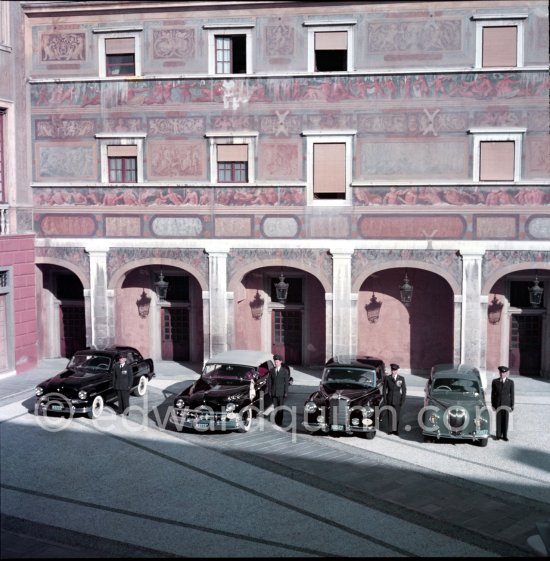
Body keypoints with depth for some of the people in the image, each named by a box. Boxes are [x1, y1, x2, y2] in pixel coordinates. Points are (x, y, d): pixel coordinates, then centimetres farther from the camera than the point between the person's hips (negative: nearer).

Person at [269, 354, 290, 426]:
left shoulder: (285, 371, -1)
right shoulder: (271, 371, 7)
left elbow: (286, 382, -3)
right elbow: (270, 382, 8)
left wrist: (286, 392, -7)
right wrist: (270, 391, 1)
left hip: (281, 393, -2)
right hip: (273, 392, 2)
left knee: (281, 408, 3)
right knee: (275, 408, 5)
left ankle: (280, 422, 9)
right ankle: (276, 421, 12)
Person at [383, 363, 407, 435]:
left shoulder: (401, 378, 0)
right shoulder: (387, 378, 0)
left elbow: (404, 390, 3)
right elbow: (385, 389, 2)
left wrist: (403, 400, -3)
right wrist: (385, 400, -2)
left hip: (397, 400, 0)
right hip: (389, 400, 0)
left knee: (397, 415, 2)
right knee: (390, 415, 2)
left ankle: (396, 430, 11)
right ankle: (390, 430, 11)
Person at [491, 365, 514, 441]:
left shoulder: (510, 382, 1)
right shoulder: (495, 381, 4)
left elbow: (512, 394, 3)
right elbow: (493, 393, 6)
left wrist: (512, 405, 0)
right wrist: (493, 404, 3)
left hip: (506, 403, 0)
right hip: (498, 403, 1)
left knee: (505, 420, 2)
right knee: (499, 420, 3)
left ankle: (505, 436, 10)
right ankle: (498, 435, 11)